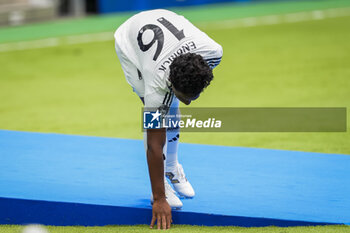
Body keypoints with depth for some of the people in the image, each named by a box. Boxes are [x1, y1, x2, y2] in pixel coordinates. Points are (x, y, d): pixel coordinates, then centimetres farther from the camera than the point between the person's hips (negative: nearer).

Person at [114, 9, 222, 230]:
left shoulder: (213, 52, -38)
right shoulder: (156, 84, -43)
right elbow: (154, 145, -37)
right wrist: (159, 199, -34)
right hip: (130, 43, -4)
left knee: (170, 111, 7)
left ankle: (172, 169, 27)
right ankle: (160, 189, -9)